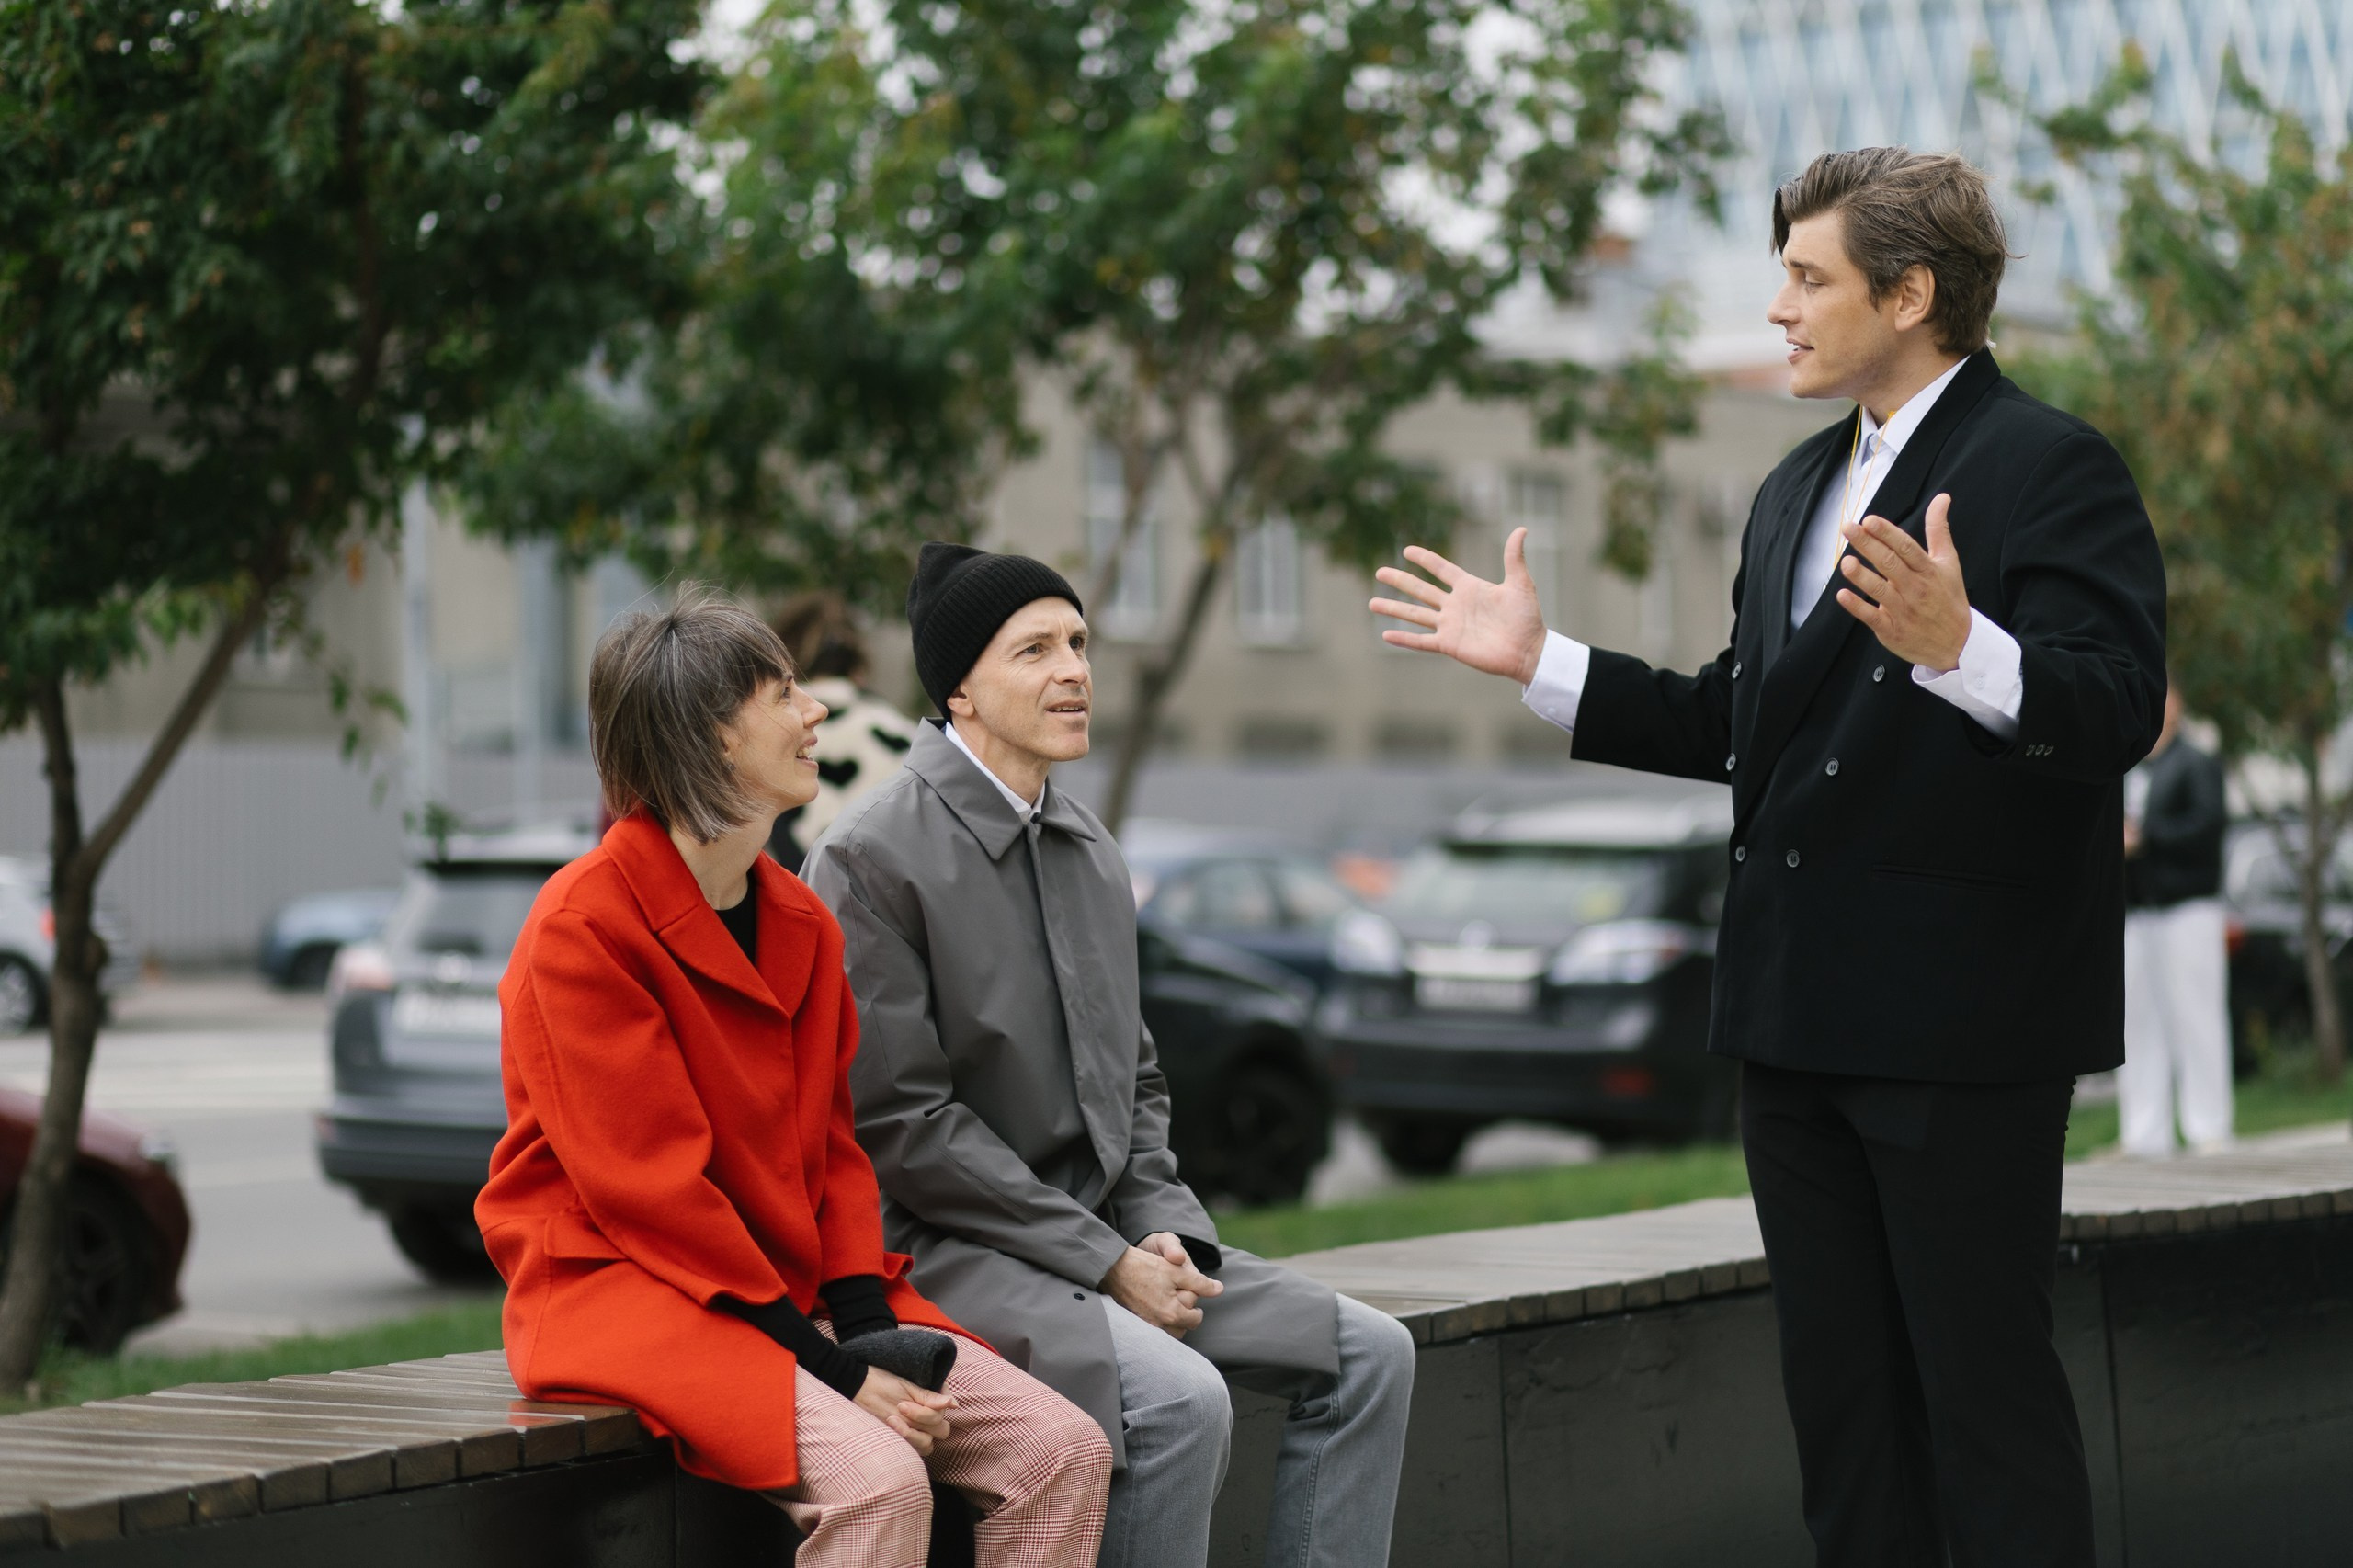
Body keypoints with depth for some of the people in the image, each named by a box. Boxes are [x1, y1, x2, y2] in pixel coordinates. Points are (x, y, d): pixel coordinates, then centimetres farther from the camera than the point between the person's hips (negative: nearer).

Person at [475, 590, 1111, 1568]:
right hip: (624, 1293, -8)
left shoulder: (802, 924, 13)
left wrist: (866, 1327, -7)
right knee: (879, 1478, -32)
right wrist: (825, 1367, -19)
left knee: (1065, 1450, -10)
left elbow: (833, 1146, 12)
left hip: (798, 1287, 8)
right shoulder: (583, 926, -12)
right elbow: (648, 1186, -16)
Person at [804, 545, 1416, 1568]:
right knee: (1180, 1398, -30)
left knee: (1368, 1353, -3)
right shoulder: (873, 860, -12)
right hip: (940, 1249, -8)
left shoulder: (1092, 854, 14)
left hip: (1101, 1234, 9)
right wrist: (1106, 1263, -17)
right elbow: (903, 1122, -17)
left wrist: (1164, 1232, -1)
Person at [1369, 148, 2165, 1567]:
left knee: (1986, 1382, -4)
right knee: (1841, 1383, 13)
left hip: (1962, 1022, -8)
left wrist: (1957, 649, -41)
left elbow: (2120, 705, -23)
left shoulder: (2051, 467, -10)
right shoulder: (1799, 492, 17)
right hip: (1802, 1021, 8)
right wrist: (1540, 662, 16)